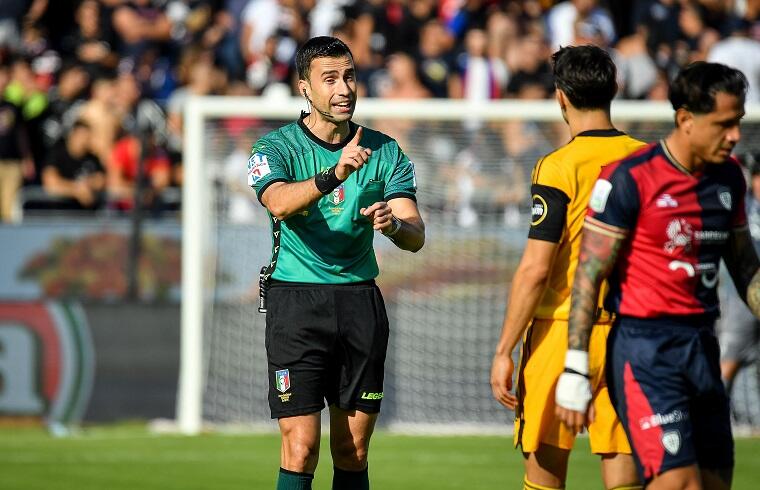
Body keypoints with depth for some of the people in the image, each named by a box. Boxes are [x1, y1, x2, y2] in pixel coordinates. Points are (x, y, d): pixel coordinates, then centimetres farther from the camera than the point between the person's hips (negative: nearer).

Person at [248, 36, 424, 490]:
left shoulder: (384, 151, 6)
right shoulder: (278, 147, -5)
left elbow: (416, 235, -1)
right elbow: (280, 202, -26)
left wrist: (394, 224, -26)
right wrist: (334, 174, -43)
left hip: (361, 300, 4)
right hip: (297, 301, -4)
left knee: (353, 451, 6)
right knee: (301, 448, -10)